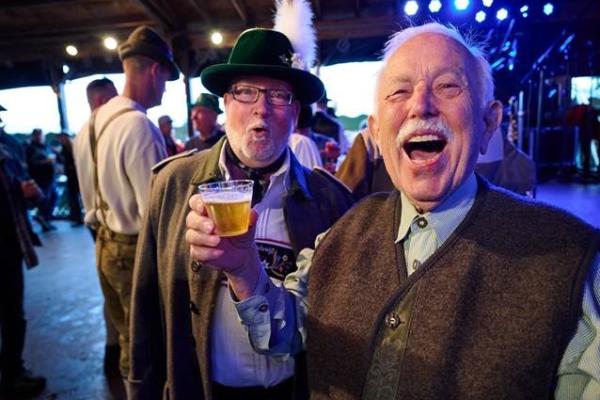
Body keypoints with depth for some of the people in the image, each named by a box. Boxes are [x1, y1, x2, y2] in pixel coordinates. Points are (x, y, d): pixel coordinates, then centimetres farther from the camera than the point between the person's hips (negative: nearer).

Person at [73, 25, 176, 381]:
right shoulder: (139, 126, -24)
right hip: (136, 251, -9)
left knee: (128, 337, 26)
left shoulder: (93, 122, 5)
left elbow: (91, 196, 13)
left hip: (105, 244, 9)